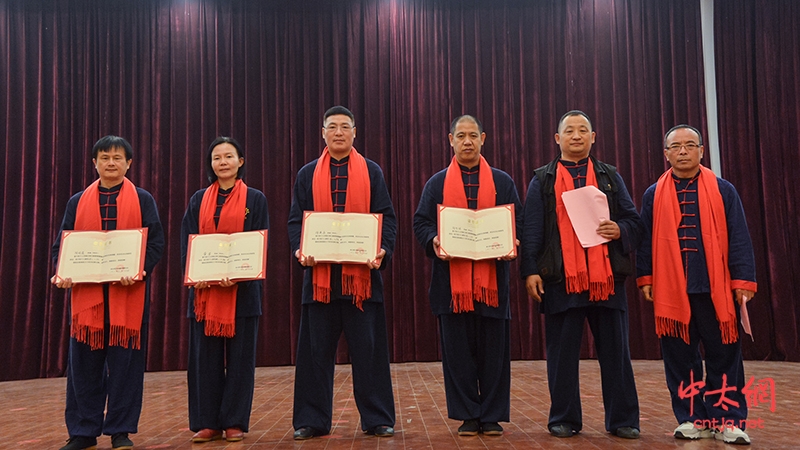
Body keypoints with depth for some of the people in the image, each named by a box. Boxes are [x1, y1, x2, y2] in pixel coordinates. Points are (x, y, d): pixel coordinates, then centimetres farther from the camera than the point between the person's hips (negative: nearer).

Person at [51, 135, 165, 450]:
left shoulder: (143, 200, 6)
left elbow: (156, 242, -1)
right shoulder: (78, 202, 12)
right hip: (85, 292, 2)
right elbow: (62, 243, 10)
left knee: (125, 361, 2)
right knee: (84, 362, 5)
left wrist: (140, 270, -19)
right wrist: (62, 272, -10)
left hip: (129, 293, -2)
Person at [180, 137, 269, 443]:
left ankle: (235, 422, 10)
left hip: (242, 289, -2)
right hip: (203, 289, 2)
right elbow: (186, 242, 6)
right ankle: (207, 423, 12)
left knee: (239, 355, 2)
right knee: (205, 356, 4)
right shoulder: (199, 200, 12)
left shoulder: (255, 199, 5)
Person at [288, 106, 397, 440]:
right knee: (316, 351, 6)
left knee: (369, 349, 3)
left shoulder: (372, 172, 9)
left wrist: (382, 250, -14)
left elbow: (386, 217, 4)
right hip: (319, 274, 1)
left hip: (362, 273, -1)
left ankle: (377, 418, 13)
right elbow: (296, 220, 8)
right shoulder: (308, 174, 12)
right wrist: (300, 250, -12)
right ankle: (312, 420, 16)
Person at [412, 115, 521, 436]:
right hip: (452, 280, 0)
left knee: (493, 350, 3)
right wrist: (433, 241, -16)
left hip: (492, 279, 0)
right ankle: (467, 416, 14)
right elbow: (421, 222, 5)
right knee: (458, 352, 3)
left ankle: (492, 416, 15)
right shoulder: (437, 183, 11)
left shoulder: (502, 182, 12)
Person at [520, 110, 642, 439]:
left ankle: (622, 419, 15)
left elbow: (635, 221, 13)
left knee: (615, 351, 5)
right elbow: (531, 230, 4)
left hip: (607, 276, 2)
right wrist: (530, 271, -6)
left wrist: (619, 230, -10)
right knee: (562, 353, 4)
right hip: (561, 277, -1)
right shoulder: (542, 180, 11)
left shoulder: (610, 176, 16)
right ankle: (564, 419, 15)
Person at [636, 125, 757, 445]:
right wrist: (646, 278, 3)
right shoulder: (653, 195, 8)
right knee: (680, 357, 6)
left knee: (723, 355, 4)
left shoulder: (723, 190, 5)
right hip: (671, 289, 1)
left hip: (716, 288, -1)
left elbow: (738, 238, 2)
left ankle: (727, 420, 15)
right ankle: (692, 418, 17)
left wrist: (743, 280, -4)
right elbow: (646, 239, 8)